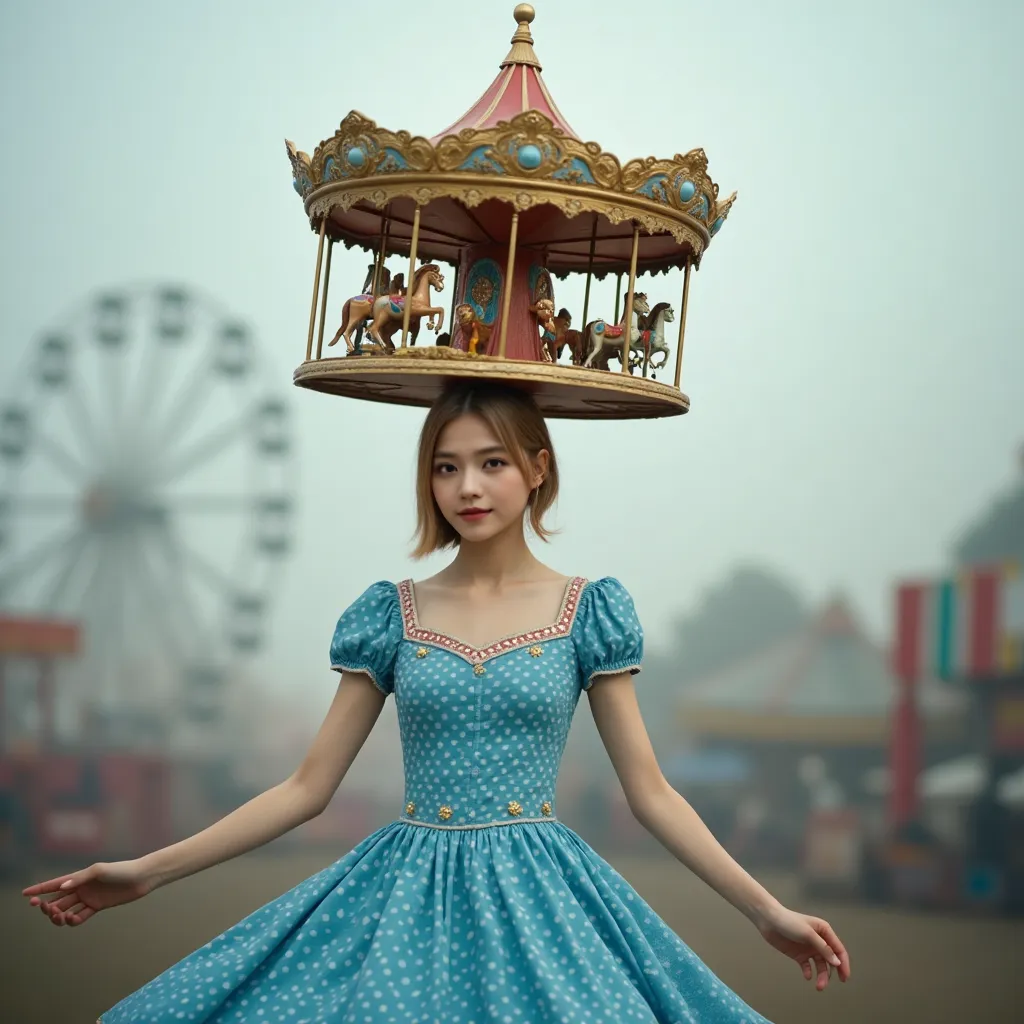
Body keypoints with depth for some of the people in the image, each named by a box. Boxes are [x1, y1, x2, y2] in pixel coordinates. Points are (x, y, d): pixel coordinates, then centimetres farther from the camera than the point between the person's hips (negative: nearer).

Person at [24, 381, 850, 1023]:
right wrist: (150, 871, 1)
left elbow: (650, 791, 2)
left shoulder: (587, 611, 1)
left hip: (539, 897, -1)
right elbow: (310, 786, 6)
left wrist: (770, 911, -5)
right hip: (406, 896, 2)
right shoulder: (393, 614, 5)